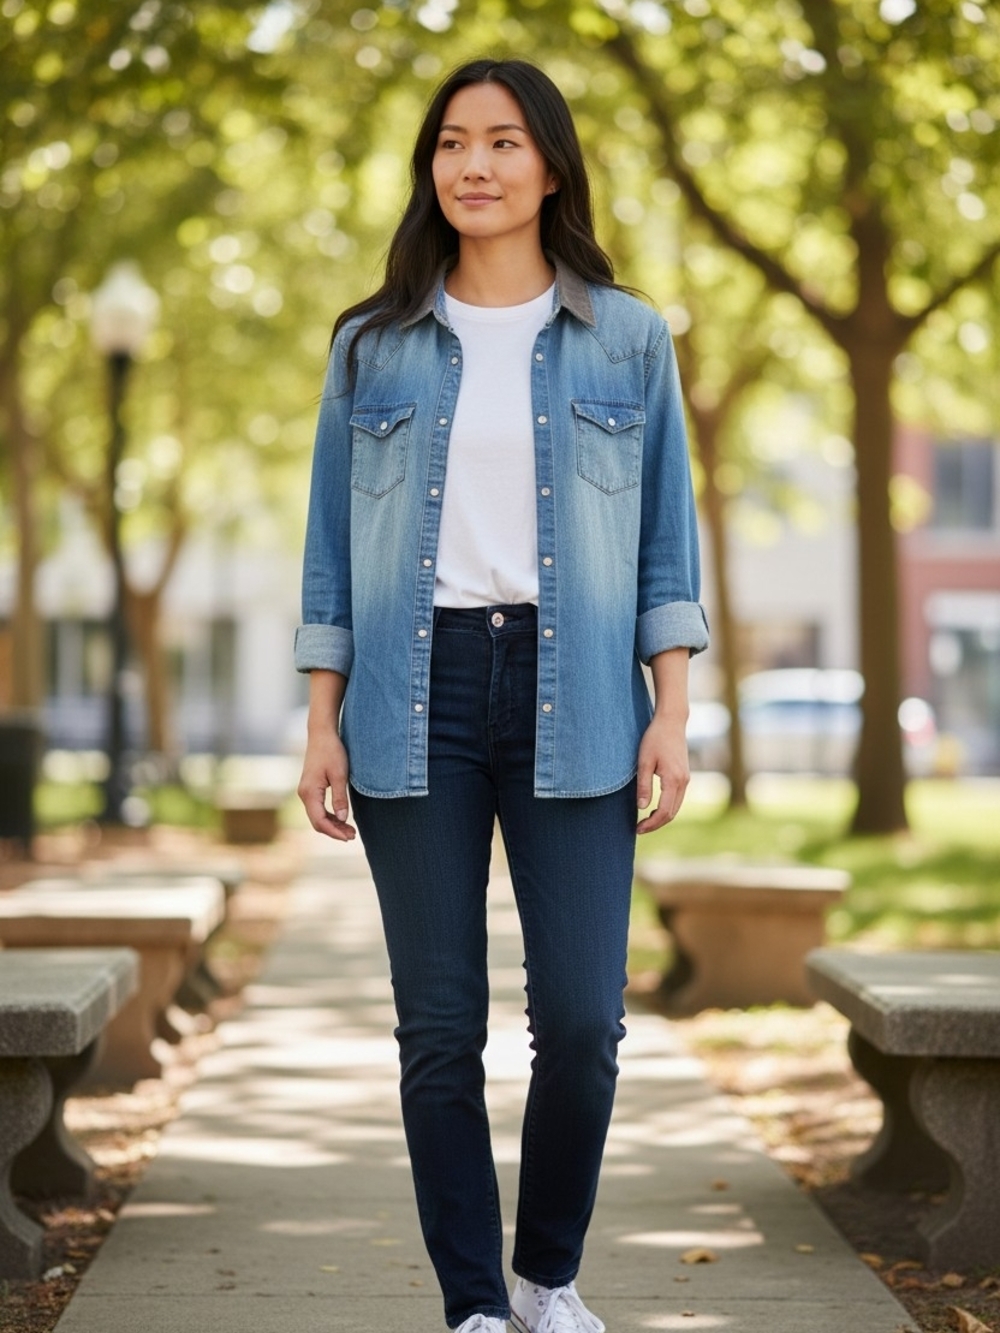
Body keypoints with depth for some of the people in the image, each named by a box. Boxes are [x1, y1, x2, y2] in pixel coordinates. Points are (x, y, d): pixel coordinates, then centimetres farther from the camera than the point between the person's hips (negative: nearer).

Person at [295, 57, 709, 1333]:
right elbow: (333, 543, 8)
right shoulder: (372, 345, 8)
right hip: (415, 701, 1)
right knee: (440, 1029, 1)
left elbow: (665, 537, 6)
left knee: (580, 1019, -6)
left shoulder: (626, 338, 7)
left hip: (570, 701, 0)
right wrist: (322, 726, 1)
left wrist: (673, 711, -3)